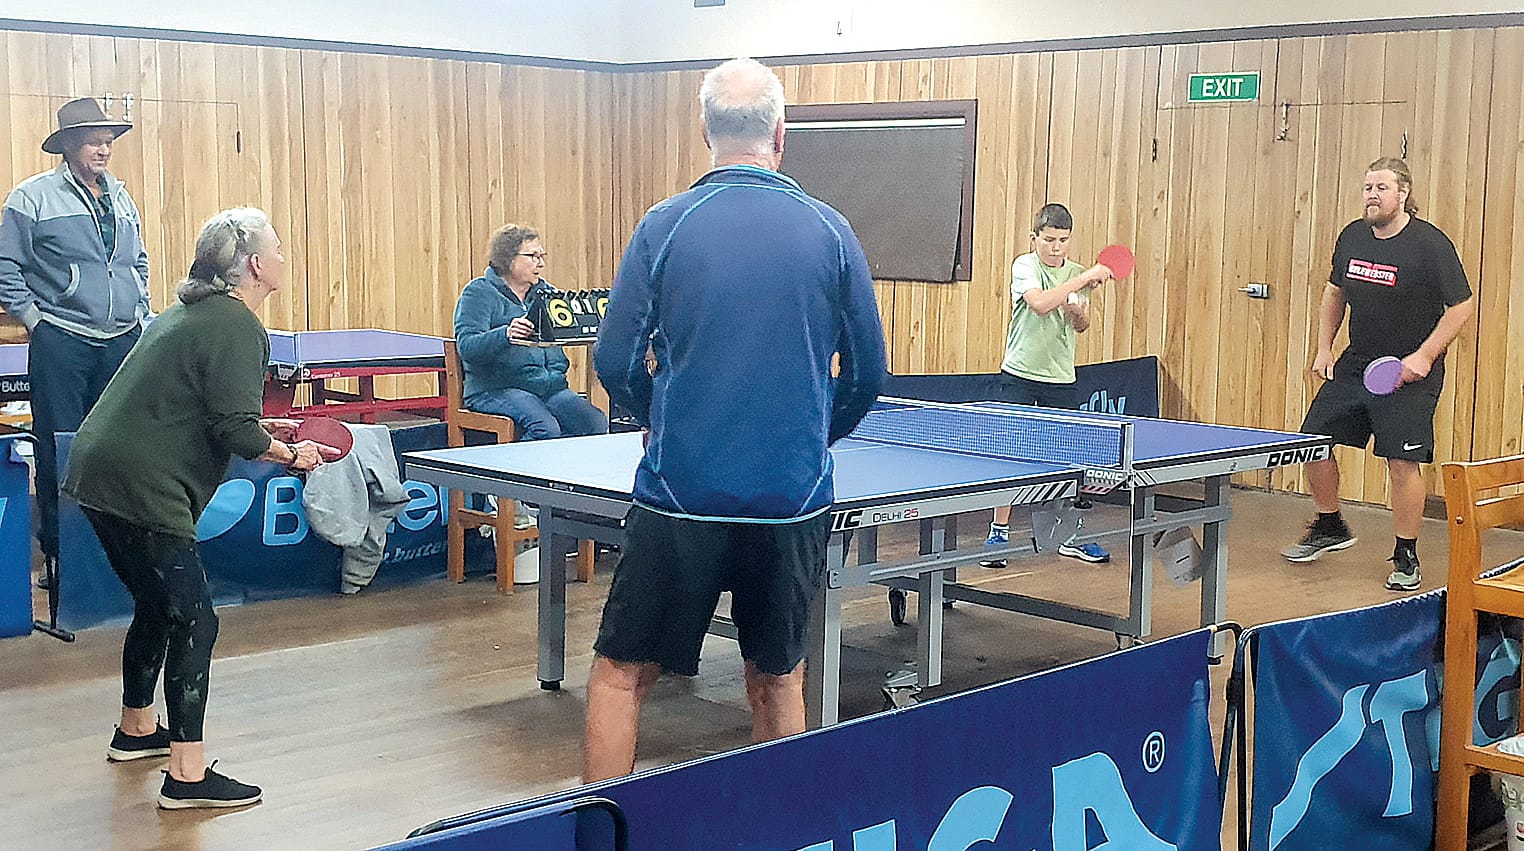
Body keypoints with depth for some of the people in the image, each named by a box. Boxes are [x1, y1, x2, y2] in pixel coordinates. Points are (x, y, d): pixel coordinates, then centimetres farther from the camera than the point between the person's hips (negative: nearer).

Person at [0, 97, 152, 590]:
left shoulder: (121, 198, 15)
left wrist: (139, 312, 16)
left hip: (123, 342, 5)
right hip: (61, 344, -5)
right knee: (61, 454, -2)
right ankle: (59, 555, 6)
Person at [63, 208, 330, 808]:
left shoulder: (189, 313, 16)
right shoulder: (238, 326, -14)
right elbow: (236, 433, -20)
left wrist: (256, 430, 20)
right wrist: (291, 454, -3)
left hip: (99, 472, 10)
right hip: (142, 489, -10)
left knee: (156, 605, 25)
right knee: (194, 620, -6)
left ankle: (136, 729, 41)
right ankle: (187, 775, -5)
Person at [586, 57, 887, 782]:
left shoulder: (665, 226, -4)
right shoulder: (829, 231, 0)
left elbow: (616, 364, -3)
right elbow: (868, 373, 4)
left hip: (680, 493, -2)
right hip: (794, 498, 2)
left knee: (621, 673, 10)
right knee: (778, 681, 16)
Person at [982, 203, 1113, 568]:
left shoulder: (1076, 272, 7)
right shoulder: (1025, 265, -7)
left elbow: (1083, 327, 14)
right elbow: (1040, 304, -27)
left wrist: (1079, 313, -8)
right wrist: (1085, 278, -26)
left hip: (1061, 379, 4)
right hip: (1020, 374, -4)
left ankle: (1072, 536, 19)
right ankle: (998, 533, 7)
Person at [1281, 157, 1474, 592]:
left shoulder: (1431, 243, -14)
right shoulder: (1352, 237, 4)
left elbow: (1462, 306, -11)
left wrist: (1424, 356, -17)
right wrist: (1324, 347, 10)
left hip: (1409, 373, -6)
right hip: (1354, 365, 6)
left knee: (1403, 463, -8)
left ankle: (1406, 557, 7)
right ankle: (1330, 527, 27)